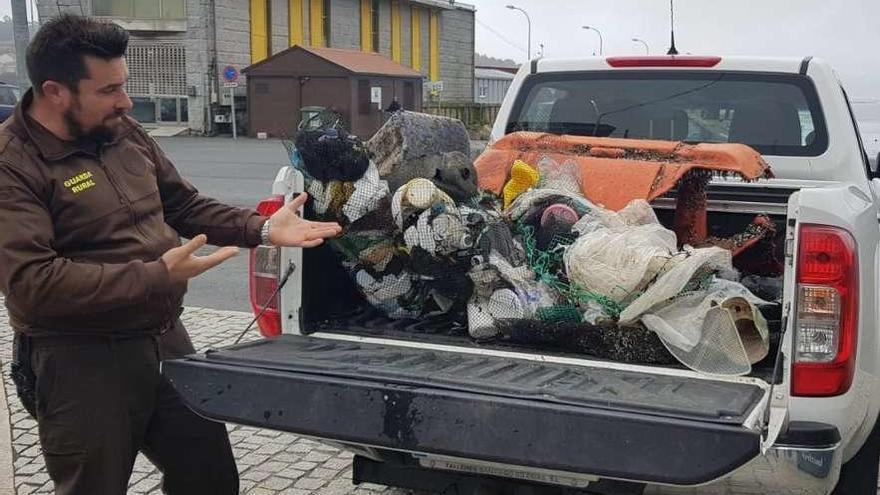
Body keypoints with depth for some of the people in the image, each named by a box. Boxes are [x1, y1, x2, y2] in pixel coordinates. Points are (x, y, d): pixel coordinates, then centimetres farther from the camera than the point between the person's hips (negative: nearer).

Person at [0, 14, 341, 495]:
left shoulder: (123, 132, 6)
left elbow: (184, 205, 15)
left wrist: (262, 229, 1)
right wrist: (154, 278, -28)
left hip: (166, 339, 7)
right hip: (82, 361, -7)